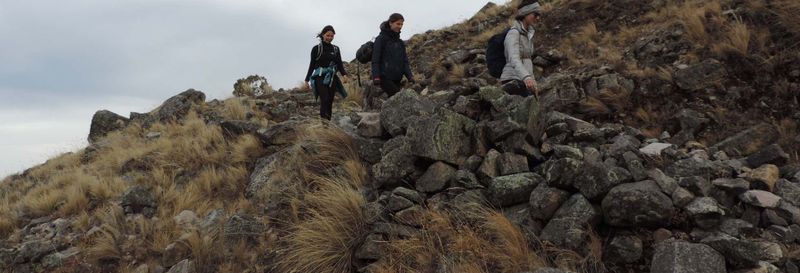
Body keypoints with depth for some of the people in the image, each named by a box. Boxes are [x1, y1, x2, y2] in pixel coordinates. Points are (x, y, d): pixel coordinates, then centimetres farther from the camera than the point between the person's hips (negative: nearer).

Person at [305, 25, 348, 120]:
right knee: (324, 100, -20)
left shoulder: (335, 49, 13)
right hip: (320, 78, -4)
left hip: (332, 79, 4)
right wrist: (307, 79, 6)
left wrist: (344, 74, -8)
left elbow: (339, 64, 10)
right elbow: (312, 65, 7)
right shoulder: (316, 49, 4)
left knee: (330, 102, 1)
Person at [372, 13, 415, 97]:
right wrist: (376, 77, -18)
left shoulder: (400, 42, 16)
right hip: (385, 78, -6)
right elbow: (375, 59, -8)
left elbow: (405, 61, 14)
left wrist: (410, 76, 0)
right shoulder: (381, 39, -2)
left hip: (397, 79, 6)